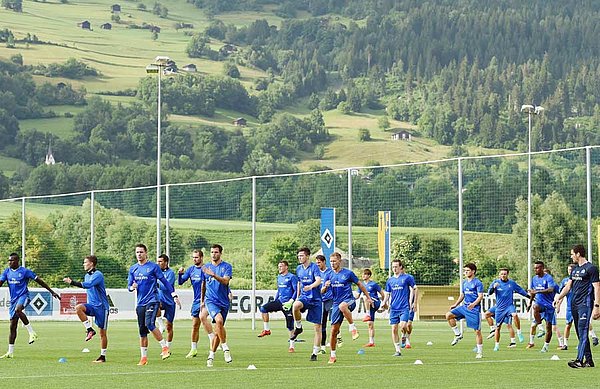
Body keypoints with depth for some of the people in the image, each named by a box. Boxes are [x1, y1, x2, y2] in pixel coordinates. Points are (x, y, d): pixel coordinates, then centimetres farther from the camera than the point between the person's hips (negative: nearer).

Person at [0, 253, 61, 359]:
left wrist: (51, 292, 3)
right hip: (13, 300, 5)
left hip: (23, 296, -5)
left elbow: (39, 281, 1)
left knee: (18, 310, -39)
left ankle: (32, 333, -29)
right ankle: (10, 352, 10)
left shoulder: (25, 271, -4)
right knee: (12, 326, 4)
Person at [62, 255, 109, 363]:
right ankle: (89, 329, -15)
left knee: (102, 333, -2)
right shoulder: (87, 276, 13)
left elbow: (87, 285, -30)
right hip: (91, 305, 7)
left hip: (101, 307, -7)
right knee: (78, 308, -25)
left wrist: (72, 282, -32)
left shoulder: (98, 275, -14)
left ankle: (103, 356, 6)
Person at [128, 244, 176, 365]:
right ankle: (144, 358, 11)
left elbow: (164, 281, 0)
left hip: (152, 300, -5)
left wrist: (174, 294, -7)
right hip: (140, 303, 5)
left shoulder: (153, 267, -2)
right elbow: (129, 286, 14)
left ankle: (165, 347, -15)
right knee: (142, 331, 5)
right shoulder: (133, 269, 13)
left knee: (149, 324, -25)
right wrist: (132, 287, -10)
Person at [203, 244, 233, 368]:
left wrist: (214, 275, -30)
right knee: (219, 320, -28)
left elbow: (225, 281, -16)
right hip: (211, 300, 0)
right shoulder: (206, 267, 10)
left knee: (218, 330, 4)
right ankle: (225, 348, -17)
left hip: (224, 301, 0)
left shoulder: (227, 267, 1)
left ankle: (211, 355, 18)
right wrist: (202, 301, 28)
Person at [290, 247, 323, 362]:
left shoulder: (314, 267, -9)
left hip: (316, 299, -4)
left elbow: (318, 280, -25)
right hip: (304, 297, 4)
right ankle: (298, 328, -10)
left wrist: (310, 286, -44)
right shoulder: (299, 269, 10)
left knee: (317, 327, -3)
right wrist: (298, 296, 25)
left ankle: (315, 353, 5)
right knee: (295, 306, -34)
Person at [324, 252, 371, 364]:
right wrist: (325, 287, -13)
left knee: (342, 306, -43)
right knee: (334, 330, 1)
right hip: (336, 303, 5)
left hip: (349, 300, -5)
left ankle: (353, 328, -28)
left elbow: (360, 285, 8)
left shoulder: (348, 273, -2)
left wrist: (368, 298, 10)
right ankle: (333, 355, 13)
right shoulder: (330, 275, 8)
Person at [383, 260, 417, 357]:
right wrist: (385, 302, -2)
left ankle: (404, 336, 13)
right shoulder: (390, 280, 12)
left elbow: (413, 290, 4)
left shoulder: (407, 278, 0)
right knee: (394, 329, 0)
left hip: (404, 307, -4)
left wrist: (412, 302, -5)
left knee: (402, 326, -21)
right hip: (394, 308, 4)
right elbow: (387, 293, 16)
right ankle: (398, 350, 6)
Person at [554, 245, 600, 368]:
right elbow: (568, 285, 20)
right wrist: (559, 298, 7)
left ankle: (579, 360, -21)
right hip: (574, 304, 9)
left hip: (585, 304, -9)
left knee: (583, 331, -14)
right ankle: (589, 360, 12)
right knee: (580, 333, 8)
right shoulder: (575, 269, 18)